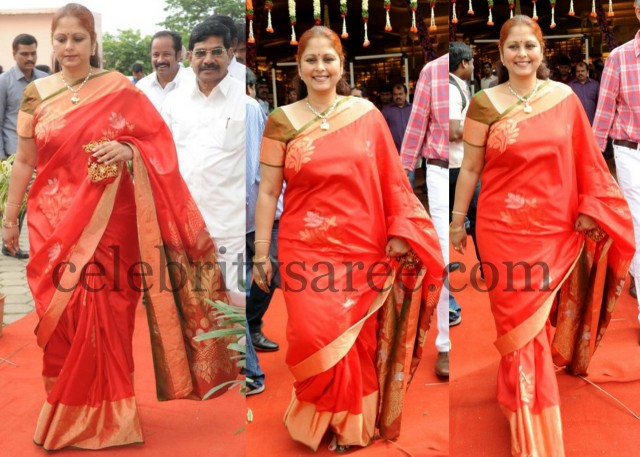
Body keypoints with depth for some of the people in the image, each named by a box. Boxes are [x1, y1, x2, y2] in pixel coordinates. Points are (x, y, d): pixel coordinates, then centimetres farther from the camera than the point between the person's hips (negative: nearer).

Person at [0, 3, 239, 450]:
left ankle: (105, 416, 14)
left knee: (104, 315, -2)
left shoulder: (119, 89, 0)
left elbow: (159, 140, 0)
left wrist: (127, 150, -19)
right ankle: (66, 413, 22)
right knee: (61, 315, 5)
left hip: (107, 223, -2)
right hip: (54, 222, 2)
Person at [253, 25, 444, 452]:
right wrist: (261, 254, -2)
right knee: (318, 340, -5)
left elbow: (390, 179, 5)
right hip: (307, 251, -1)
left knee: (359, 342, 8)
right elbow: (268, 192, 0)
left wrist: (399, 232, -1)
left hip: (362, 250, 1)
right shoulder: (282, 121, -1)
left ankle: (352, 424, 30)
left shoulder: (367, 114, 2)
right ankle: (320, 421, 22)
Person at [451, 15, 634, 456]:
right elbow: (470, 167, -1)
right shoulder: (486, 103, -5)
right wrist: (457, 221, 2)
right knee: (519, 319, 4)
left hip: (556, 228, 2)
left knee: (542, 315, 14)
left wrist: (590, 209, 1)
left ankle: (518, 393, 43)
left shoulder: (565, 97, 1)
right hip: (504, 227, -2)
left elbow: (584, 162, 7)